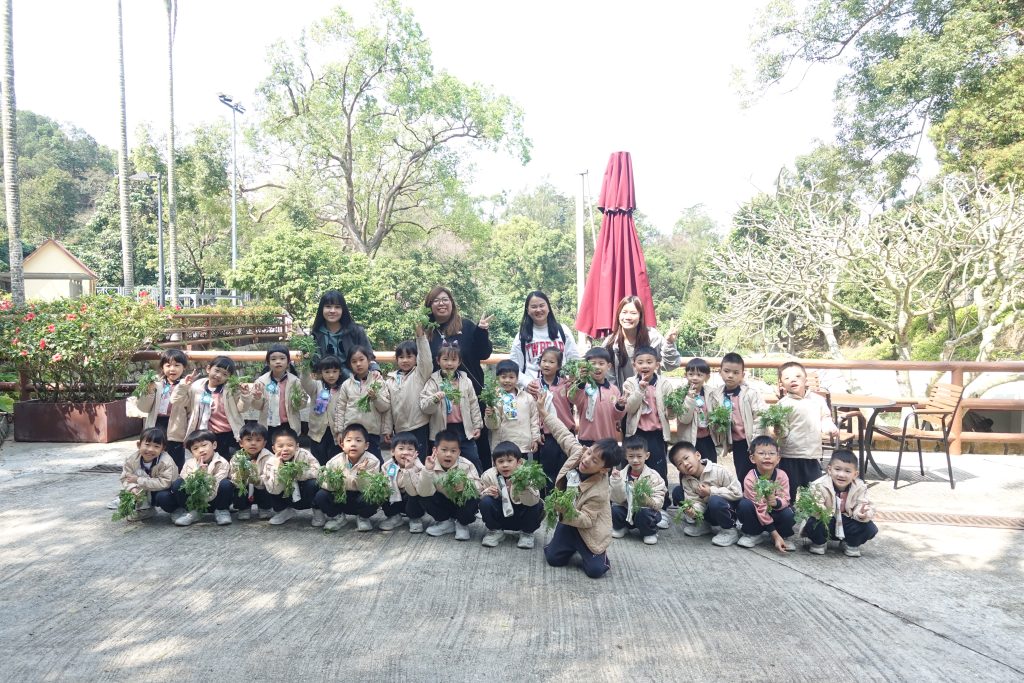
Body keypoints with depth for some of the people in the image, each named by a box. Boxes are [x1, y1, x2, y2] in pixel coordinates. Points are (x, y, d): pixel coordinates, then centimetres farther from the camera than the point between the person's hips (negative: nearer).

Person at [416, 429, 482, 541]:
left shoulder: (467, 466, -20)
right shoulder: (431, 467, -19)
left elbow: (477, 488, -25)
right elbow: (423, 492, -29)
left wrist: (465, 486, -48)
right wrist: (427, 471, -43)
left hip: (461, 501, -1)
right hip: (443, 503, 2)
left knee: (472, 501, -32)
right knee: (426, 499, -24)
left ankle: (462, 524, 0)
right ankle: (446, 522, 1)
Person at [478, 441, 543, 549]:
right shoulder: (488, 476, -15)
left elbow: (532, 502, -34)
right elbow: (479, 495, -3)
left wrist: (524, 487, -51)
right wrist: (487, 492, -26)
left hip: (521, 518, -1)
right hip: (499, 516, 1)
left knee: (537, 506, -28)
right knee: (485, 502, -26)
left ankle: (527, 533, 2)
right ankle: (495, 531, 2)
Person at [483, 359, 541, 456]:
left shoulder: (528, 398, 4)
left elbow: (534, 419, 11)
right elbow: (493, 425, -6)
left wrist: (535, 438, 8)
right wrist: (490, 416, -26)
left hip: (524, 447, 2)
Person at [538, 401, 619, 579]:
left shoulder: (599, 493, -35)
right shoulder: (578, 452, -22)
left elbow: (586, 520, -28)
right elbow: (563, 434, -10)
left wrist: (568, 512, -47)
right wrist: (542, 411, -11)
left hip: (589, 529, -5)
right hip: (568, 519, 6)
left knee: (595, 570, -12)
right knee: (553, 559, 4)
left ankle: (599, 554, 22)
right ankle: (573, 546, 34)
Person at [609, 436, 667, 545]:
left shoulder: (653, 476, -10)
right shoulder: (622, 474, -4)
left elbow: (659, 502, -16)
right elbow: (617, 499, -11)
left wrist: (647, 500, -36)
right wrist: (616, 482, -26)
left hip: (646, 510, -2)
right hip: (627, 511, 2)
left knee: (644, 513, -33)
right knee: (614, 509, -25)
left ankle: (650, 533, 0)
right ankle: (620, 527, 8)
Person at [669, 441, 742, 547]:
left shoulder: (720, 471, -23)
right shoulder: (686, 480, -7)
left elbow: (737, 493, -22)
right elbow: (696, 502, -11)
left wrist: (711, 491, -26)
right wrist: (693, 511, -35)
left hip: (729, 509, -6)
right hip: (707, 512, 6)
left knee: (715, 501, -40)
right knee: (677, 492, -5)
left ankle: (730, 531, -11)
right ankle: (702, 525, 8)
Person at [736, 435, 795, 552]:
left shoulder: (782, 476, -18)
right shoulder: (750, 479, -26)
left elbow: (785, 499, -19)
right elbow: (760, 508, -28)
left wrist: (776, 502, -46)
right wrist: (775, 535, -32)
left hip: (775, 512, 1)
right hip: (757, 515, -1)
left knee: (789, 514, -29)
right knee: (744, 504, -31)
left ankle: (785, 536, 4)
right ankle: (753, 534, -4)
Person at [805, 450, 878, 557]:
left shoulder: (860, 488, -12)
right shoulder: (820, 486, -23)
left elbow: (862, 505, -15)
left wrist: (862, 514, -39)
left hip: (846, 523, 3)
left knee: (870, 528, -18)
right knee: (813, 524, -34)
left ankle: (851, 544, 15)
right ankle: (818, 543, 3)